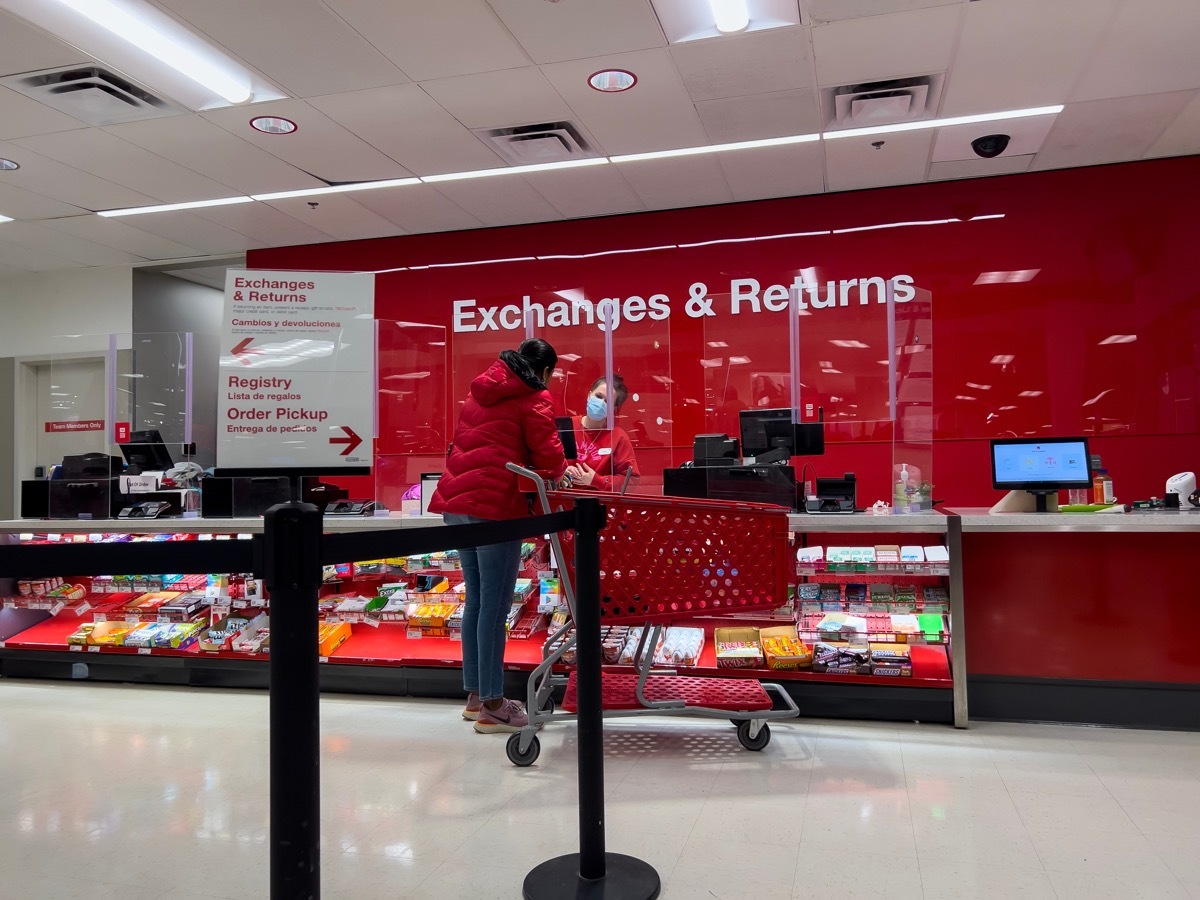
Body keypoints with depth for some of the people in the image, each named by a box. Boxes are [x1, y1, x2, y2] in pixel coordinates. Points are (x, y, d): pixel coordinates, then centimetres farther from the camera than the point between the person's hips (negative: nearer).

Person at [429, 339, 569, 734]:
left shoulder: (481, 391, 21)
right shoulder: (533, 398, -2)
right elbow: (548, 452, -7)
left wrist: (536, 468, 22)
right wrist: (556, 473, 16)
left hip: (456, 501, 8)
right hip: (494, 505, -8)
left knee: (476, 600, 15)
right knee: (495, 605, -3)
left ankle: (475, 695, 24)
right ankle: (492, 706, 3)